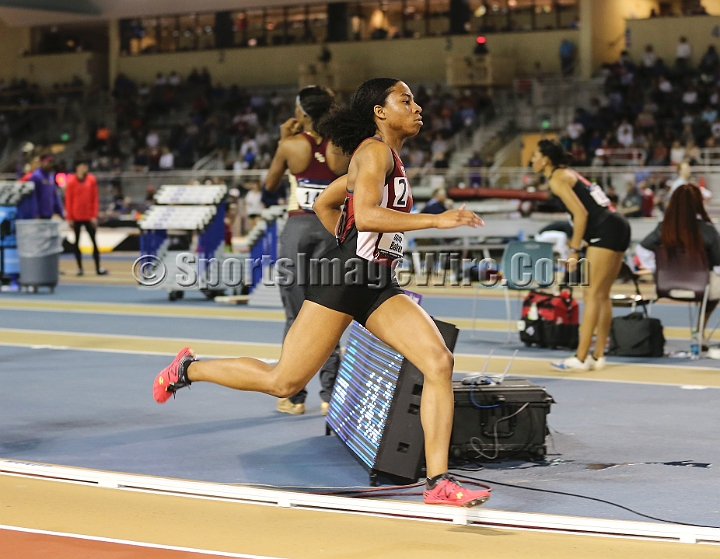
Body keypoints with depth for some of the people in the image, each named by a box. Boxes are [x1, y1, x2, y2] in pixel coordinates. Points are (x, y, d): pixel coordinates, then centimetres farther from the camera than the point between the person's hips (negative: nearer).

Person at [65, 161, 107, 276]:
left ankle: (98, 267, 5)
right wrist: (69, 218, -6)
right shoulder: (71, 182, -5)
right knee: (76, 242, 4)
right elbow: (68, 201, -3)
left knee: (94, 241, 2)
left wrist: (94, 216, -3)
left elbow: (95, 199, 2)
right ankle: (79, 267, 11)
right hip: (76, 218, -1)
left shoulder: (91, 180, 0)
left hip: (89, 217, 1)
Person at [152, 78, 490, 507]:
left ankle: (438, 482, -12)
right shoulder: (375, 149, -7)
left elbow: (325, 203, 29)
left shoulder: (388, 157, 21)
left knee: (440, 362, -11)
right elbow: (364, 215, -24)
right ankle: (189, 368, 22)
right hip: (345, 278, -9)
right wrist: (437, 220, -24)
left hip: (380, 286, 9)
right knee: (283, 381, -2)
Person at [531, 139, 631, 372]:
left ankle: (580, 359, -10)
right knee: (602, 295, 11)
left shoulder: (557, 179, -6)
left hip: (605, 230, -10)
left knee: (592, 294, -9)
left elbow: (581, 214, -14)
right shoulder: (567, 174, 21)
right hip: (618, 228, 10)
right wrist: (575, 244, 19)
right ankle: (598, 356, 14)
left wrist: (573, 250, -12)